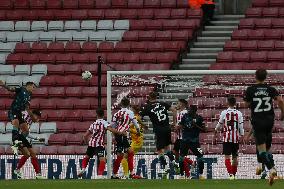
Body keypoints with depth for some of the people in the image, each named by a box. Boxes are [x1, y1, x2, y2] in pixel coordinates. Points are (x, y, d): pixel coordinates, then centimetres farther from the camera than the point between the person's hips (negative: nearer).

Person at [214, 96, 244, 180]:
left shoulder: (224, 113, -2)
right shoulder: (239, 113, 1)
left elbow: (219, 125, 8)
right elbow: (241, 127, -2)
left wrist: (215, 133, 26)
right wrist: (241, 136, 7)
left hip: (227, 138, -2)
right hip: (236, 138, 2)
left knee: (227, 157, -6)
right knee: (235, 157, 15)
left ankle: (231, 174, -23)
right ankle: (234, 174, 23)